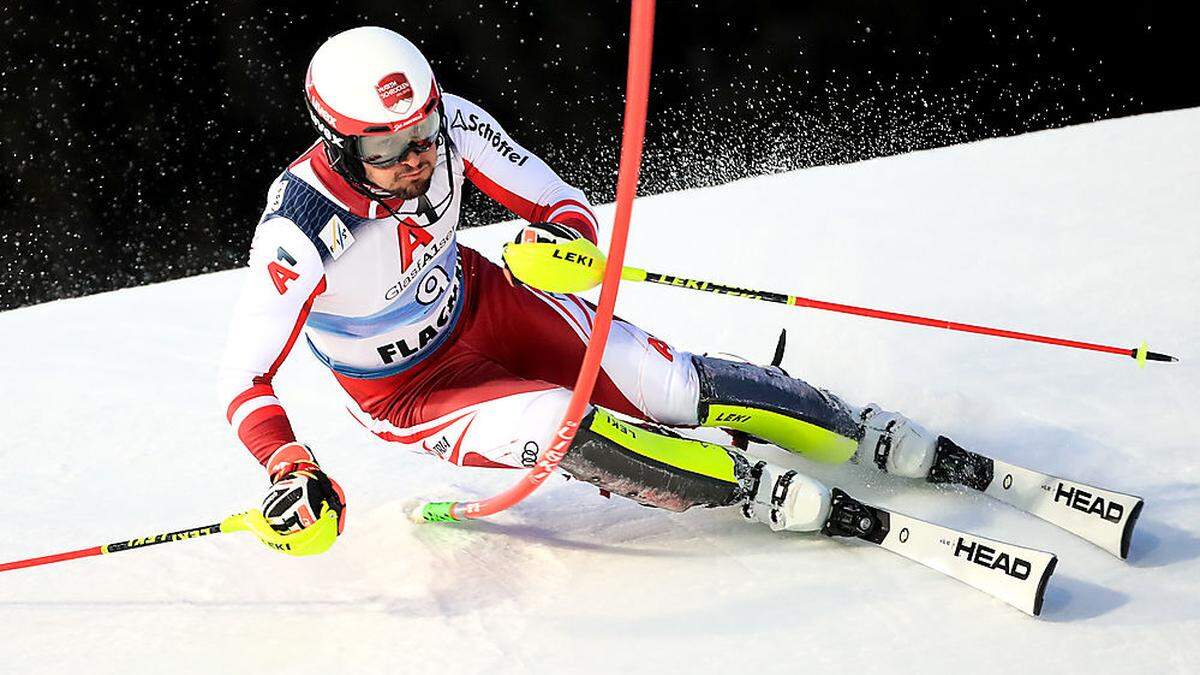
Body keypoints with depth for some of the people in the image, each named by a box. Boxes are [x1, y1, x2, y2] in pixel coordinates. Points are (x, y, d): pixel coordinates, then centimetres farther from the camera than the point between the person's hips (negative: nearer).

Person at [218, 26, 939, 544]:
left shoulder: (447, 122, -23)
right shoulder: (301, 233, -35)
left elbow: (568, 205, -12)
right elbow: (246, 380, -30)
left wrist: (559, 235, -36)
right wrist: (291, 472, -48)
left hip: (485, 305, 4)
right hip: (408, 394, -4)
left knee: (673, 384, -9)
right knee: (560, 427, -30)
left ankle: (869, 432, 6)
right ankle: (758, 491, -18)